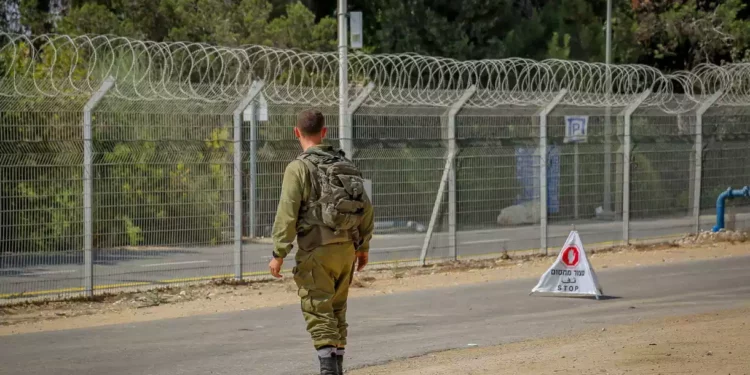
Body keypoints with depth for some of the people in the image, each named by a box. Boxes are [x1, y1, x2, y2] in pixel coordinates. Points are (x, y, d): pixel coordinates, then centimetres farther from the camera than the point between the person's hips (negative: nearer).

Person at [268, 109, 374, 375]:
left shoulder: (299, 167, -9)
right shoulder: (344, 164, 10)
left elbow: (287, 213, -16)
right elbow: (365, 207, 12)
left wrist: (278, 254, -13)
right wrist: (363, 246, 22)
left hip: (317, 251, -6)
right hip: (346, 249, 6)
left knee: (318, 313, -4)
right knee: (337, 310, 16)